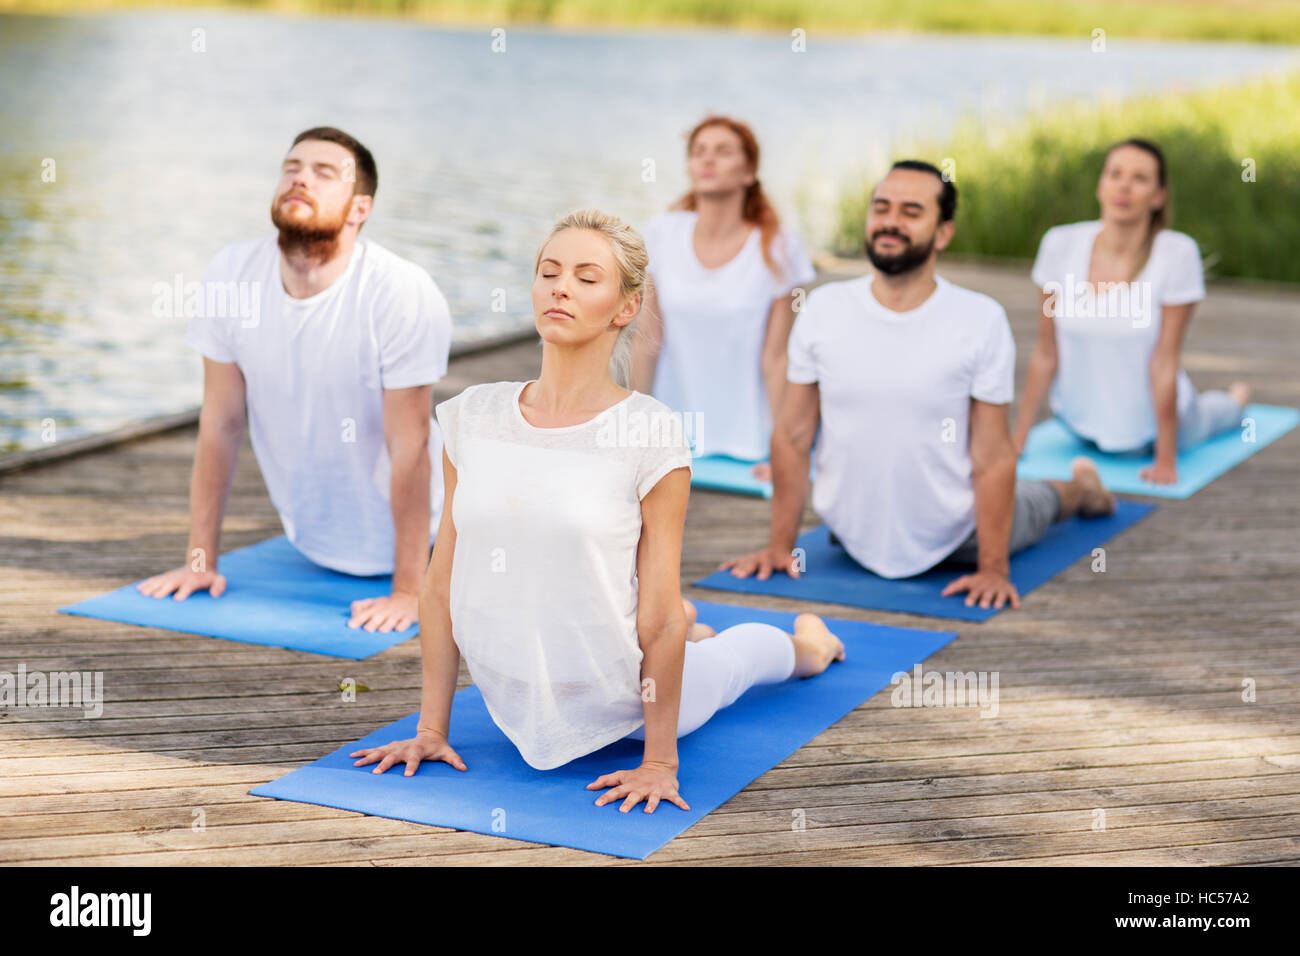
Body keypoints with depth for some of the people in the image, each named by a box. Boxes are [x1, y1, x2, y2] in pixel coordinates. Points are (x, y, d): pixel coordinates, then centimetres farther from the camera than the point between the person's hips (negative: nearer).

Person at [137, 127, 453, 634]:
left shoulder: (403, 294, -29)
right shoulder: (232, 275, -16)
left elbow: (409, 448, -26)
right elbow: (220, 422, -8)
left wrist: (408, 592, -24)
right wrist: (200, 559, -6)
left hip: (397, 530, -4)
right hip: (307, 535, 5)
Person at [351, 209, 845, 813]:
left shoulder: (651, 432, -21)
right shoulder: (471, 416, -11)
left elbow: (660, 614, -16)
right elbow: (442, 582, -4)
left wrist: (659, 761, -13)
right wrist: (431, 728, -2)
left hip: (619, 706, -3)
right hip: (515, 708, 3)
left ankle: (804, 641, 61)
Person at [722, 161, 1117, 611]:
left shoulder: (981, 320, -19)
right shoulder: (823, 309, -13)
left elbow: (993, 455, -16)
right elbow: (793, 436, -7)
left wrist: (993, 569, -18)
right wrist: (780, 545, -6)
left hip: (953, 537, -2)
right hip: (853, 537, 2)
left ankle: (1078, 487, 57)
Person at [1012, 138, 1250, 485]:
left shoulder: (1178, 253, -27)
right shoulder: (1060, 244, -20)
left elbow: (1164, 362, -23)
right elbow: (1046, 353, -12)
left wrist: (1166, 460, -20)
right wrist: (1017, 439, -9)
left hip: (1150, 426, -2)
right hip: (1080, 422, 2)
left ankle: (1235, 399, 60)